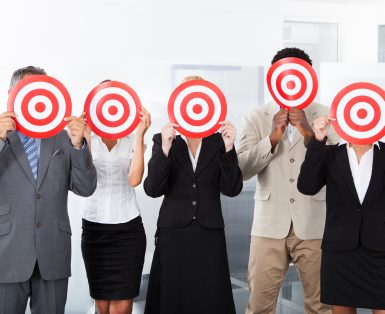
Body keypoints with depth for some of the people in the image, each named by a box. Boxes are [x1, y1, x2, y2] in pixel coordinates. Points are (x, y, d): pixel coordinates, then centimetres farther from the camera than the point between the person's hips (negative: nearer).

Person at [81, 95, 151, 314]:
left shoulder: (132, 140, 2)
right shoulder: (88, 138, 2)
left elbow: (134, 179, -14)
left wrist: (140, 135, -17)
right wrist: (83, 138, -20)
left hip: (128, 227, 0)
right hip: (94, 227, 1)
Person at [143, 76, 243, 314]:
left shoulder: (219, 142, 4)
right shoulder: (163, 139, 2)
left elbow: (232, 189, -4)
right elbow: (153, 189, -8)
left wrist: (228, 149, -16)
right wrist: (165, 150, -21)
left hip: (209, 236, 1)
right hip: (173, 236, -1)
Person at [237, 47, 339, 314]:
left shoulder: (325, 117, 3)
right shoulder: (256, 118, 5)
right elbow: (241, 170, -5)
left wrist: (310, 134, -19)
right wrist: (272, 138, -15)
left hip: (314, 225, 0)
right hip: (269, 225, 0)